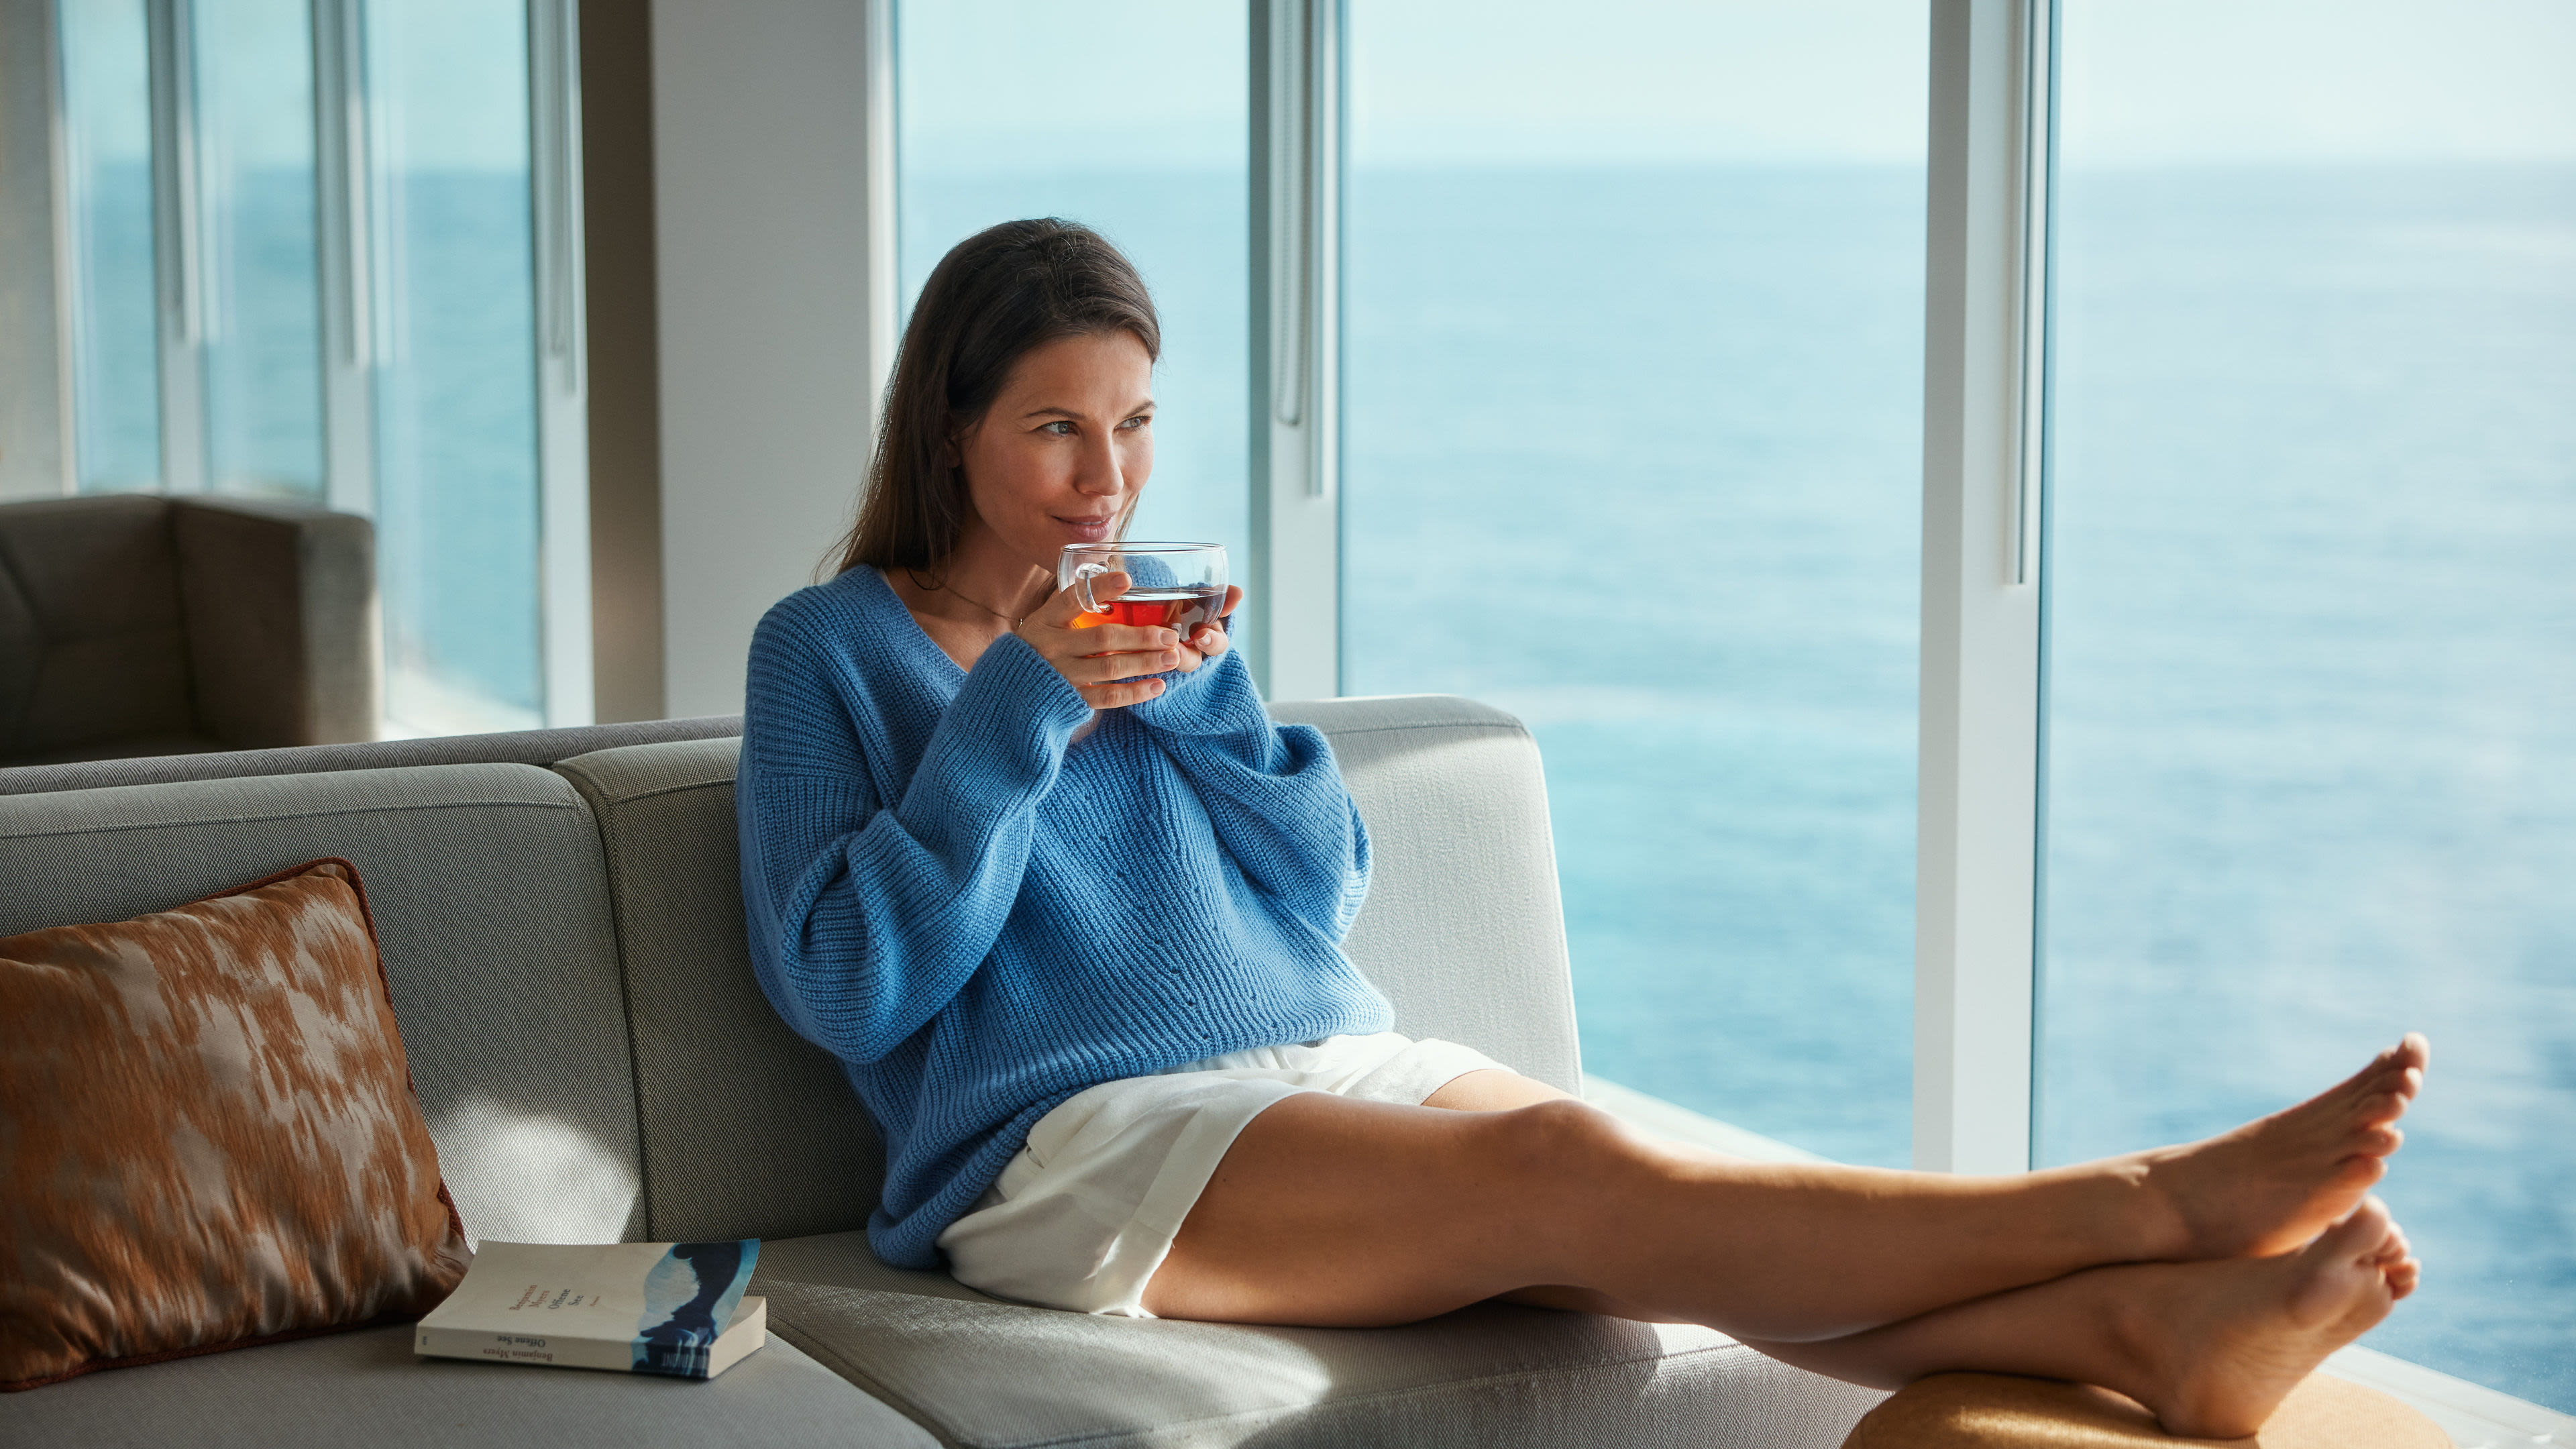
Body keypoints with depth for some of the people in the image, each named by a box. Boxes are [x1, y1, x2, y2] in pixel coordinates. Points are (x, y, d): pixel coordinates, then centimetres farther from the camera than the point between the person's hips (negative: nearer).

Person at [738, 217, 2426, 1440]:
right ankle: (2150, 1201, -40)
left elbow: (1324, 886, 14)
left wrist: (1192, 695, -2)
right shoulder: (832, 649, 5)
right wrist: (1016, 714, -11)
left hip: (1341, 1063, 6)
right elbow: (847, 985, -6)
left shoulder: (1148, 617, 21)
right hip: (1081, 1137, -5)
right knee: (1575, 1174, -30)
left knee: (1642, 1235, -25)